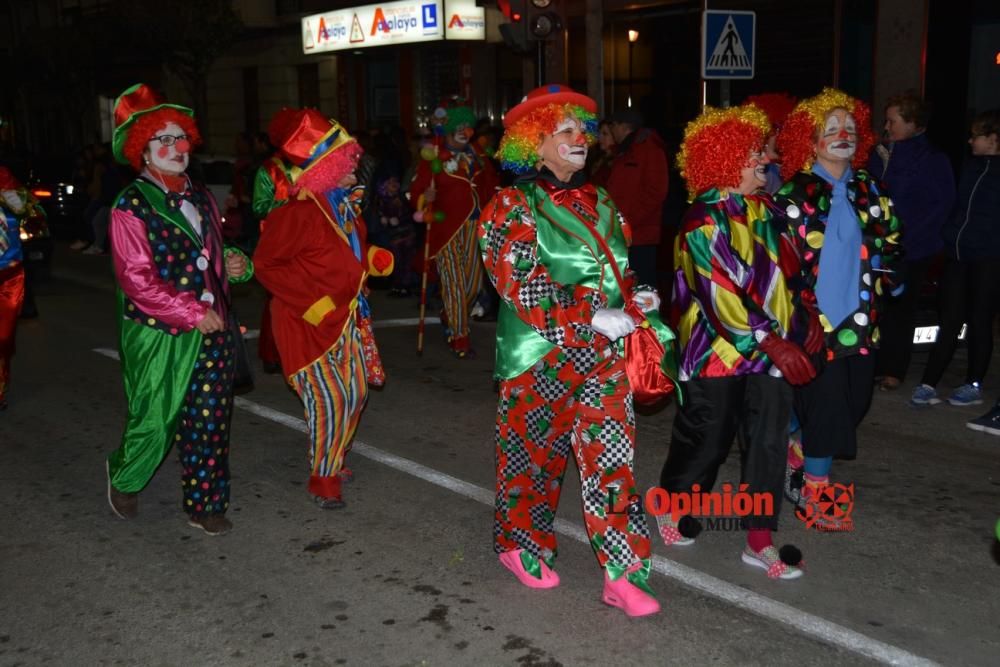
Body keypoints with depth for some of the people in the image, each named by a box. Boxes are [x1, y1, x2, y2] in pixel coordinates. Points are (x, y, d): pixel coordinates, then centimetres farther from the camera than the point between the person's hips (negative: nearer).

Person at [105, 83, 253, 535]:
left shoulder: (201, 198, 12)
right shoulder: (131, 206, -10)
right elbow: (136, 279, -16)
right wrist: (193, 315, -17)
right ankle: (124, 480, 36)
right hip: (158, 335, -5)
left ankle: (205, 504, 22)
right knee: (154, 420, 5)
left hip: (212, 330, 6)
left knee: (210, 421, 8)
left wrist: (233, 265, 3)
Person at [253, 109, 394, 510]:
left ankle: (334, 458, 38)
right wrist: (313, 305, -23)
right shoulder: (298, 212, -23)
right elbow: (266, 264, -19)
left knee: (355, 392, 16)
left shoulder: (344, 203, 5)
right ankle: (323, 479, 14)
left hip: (347, 316, 9)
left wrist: (371, 258, 3)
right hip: (308, 323, -9)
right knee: (329, 399, -5)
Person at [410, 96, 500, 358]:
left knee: (473, 282, 11)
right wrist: (425, 198, -31)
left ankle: (450, 318, 37)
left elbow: (491, 184, 18)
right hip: (446, 227, -5)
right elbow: (416, 191, -10)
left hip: (475, 226, 5)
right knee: (453, 281, -4)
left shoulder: (478, 154, 9)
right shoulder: (434, 157, -6)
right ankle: (459, 336, 6)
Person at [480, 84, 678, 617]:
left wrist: (636, 298, -2)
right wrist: (592, 317, -22)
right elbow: (520, 283, -17)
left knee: (611, 457, 0)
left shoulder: (598, 202, 13)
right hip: (541, 355, -5)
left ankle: (622, 574, 5)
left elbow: (619, 270, 21)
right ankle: (520, 544, 32)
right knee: (535, 452, 9)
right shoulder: (513, 207, -6)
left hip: (602, 353, 5)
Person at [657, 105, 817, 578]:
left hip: (771, 348, 6)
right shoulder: (705, 220, -14)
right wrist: (772, 342, -25)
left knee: (768, 441, 3)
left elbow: (788, 268, 18)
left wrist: (806, 315, 8)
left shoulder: (766, 209, 8)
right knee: (707, 439, 7)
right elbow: (721, 292, -21)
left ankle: (760, 540, 13)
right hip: (719, 348, -6)